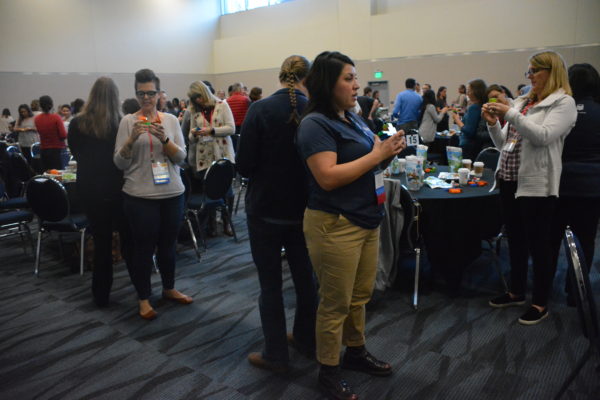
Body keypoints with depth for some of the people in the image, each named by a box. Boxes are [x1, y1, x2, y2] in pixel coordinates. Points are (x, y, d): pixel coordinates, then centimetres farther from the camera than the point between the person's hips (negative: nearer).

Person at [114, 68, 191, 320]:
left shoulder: (171, 120, 5)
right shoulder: (128, 121, -1)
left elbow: (181, 157, -1)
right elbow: (119, 163, -4)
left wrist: (164, 139, -19)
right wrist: (132, 139, -21)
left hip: (172, 193, 3)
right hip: (140, 196, -3)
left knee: (168, 245, 14)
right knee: (144, 248, 3)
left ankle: (169, 289, 34)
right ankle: (143, 298, 20)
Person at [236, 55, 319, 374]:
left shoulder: (260, 109, -12)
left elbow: (244, 166, -12)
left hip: (266, 209, -3)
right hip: (303, 209, 3)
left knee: (270, 283, 8)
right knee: (305, 276, 19)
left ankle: (275, 355, 20)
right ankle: (307, 339, 36)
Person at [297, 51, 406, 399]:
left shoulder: (354, 119, 11)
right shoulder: (316, 124, -15)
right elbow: (328, 177, -25)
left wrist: (390, 149, -1)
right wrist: (378, 154, -21)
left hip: (367, 220, 9)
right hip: (335, 225, -8)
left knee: (361, 295, 20)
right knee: (336, 302, 5)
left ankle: (356, 352, 39)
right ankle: (329, 371, 22)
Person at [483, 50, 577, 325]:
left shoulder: (563, 103, -6)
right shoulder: (522, 102, 14)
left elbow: (543, 137, -22)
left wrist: (510, 114, -22)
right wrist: (493, 124, -1)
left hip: (536, 186, -7)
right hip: (509, 181, 7)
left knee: (537, 245, 2)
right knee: (515, 240, 16)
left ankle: (540, 303, 16)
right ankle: (517, 292, 31)